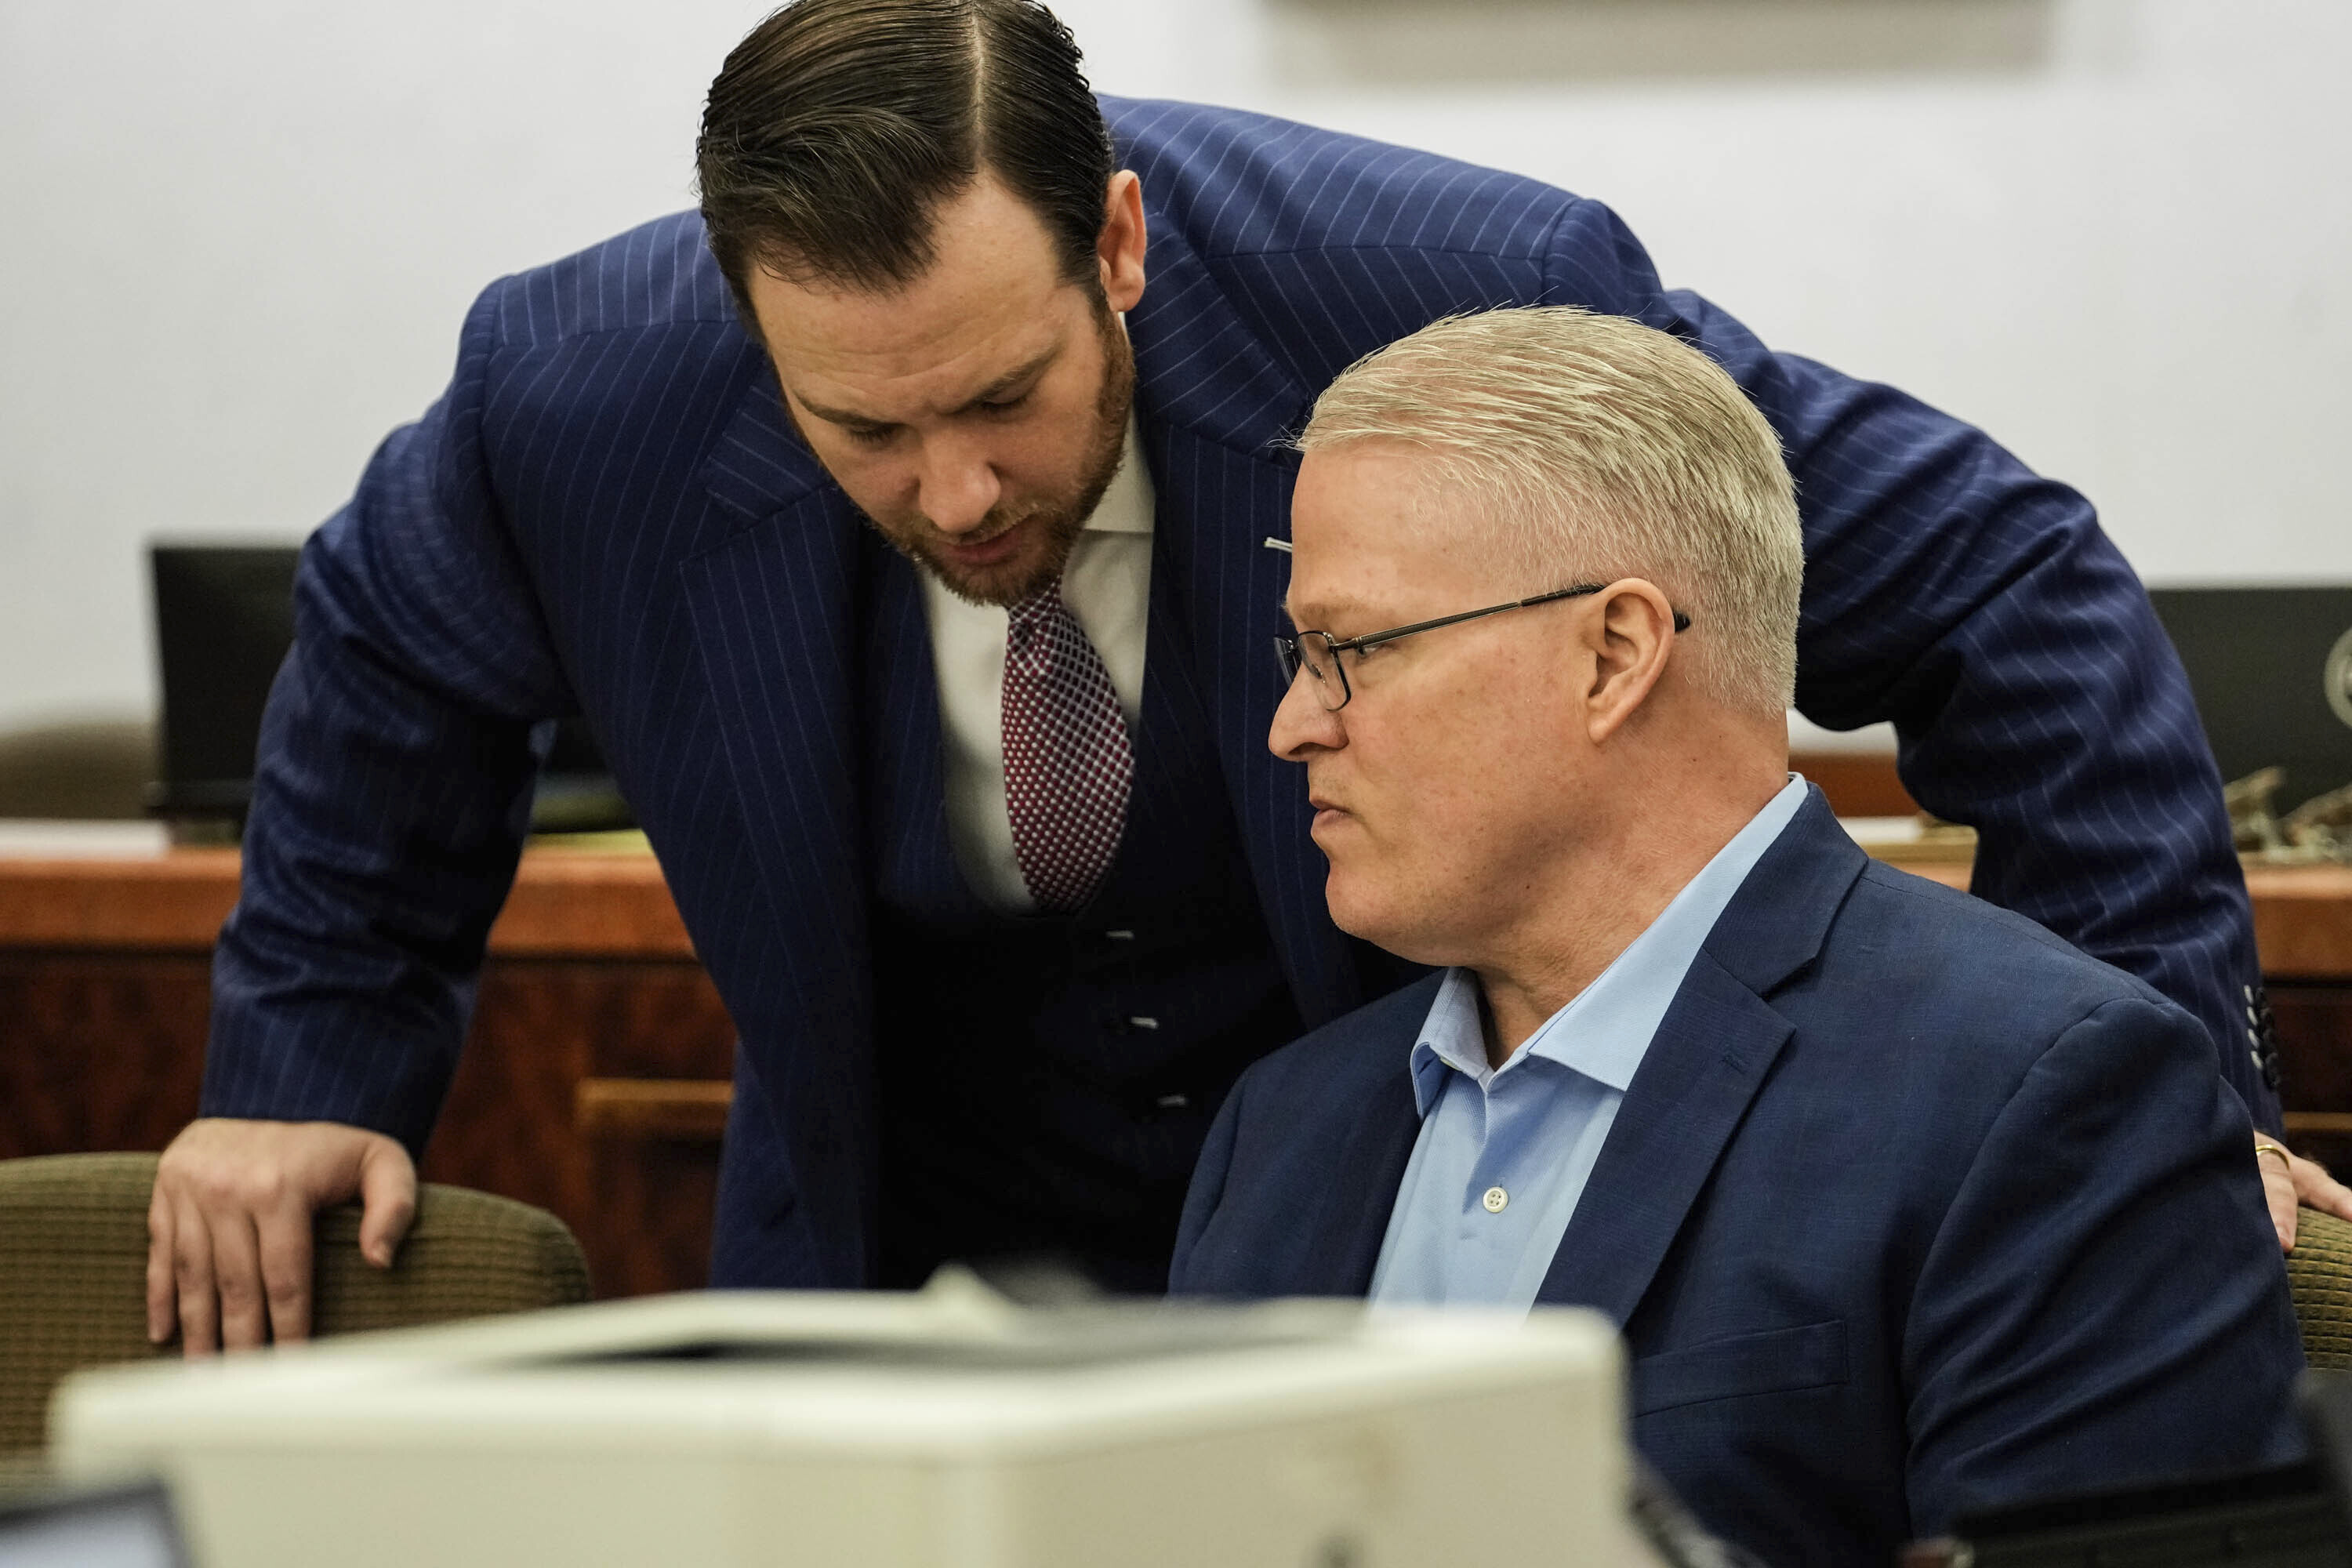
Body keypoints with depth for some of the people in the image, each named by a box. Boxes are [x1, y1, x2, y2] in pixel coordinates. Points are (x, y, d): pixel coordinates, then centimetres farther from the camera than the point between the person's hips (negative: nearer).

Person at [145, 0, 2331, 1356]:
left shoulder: (1463, 301, -27)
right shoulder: (580, 402, -19)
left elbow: (1994, 590, -17)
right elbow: (385, 661, 8)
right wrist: (308, 1057, 7)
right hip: (912, 1294, 2)